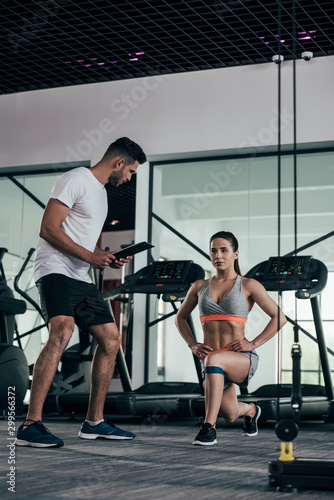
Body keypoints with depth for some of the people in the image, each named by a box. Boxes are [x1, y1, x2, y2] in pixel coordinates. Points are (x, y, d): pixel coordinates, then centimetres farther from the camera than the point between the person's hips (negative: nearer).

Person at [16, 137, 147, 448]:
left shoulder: (101, 191, 24)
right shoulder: (76, 180, -7)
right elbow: (49, 229, -15)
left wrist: (108, 259, 13)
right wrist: (89, 256, -17)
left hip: (80, 277, 10)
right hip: (56, 270, -10)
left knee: (110, 338, 8)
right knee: (62, 332, -29)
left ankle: (94, 422, 16)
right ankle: (30, 425, -31)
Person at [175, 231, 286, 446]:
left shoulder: (248, 285, 0)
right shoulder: (199, 287, 11)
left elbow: (279, 317, 1)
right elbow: (180, 317, 25)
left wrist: (253, 343, -8)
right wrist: (193, 345, 9)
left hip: (242, 359, -5)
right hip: (211, 360, 5)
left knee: (213, 360, -38)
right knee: (230, 415, 3)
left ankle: (209, 426, -34)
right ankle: (250, 410, 43)